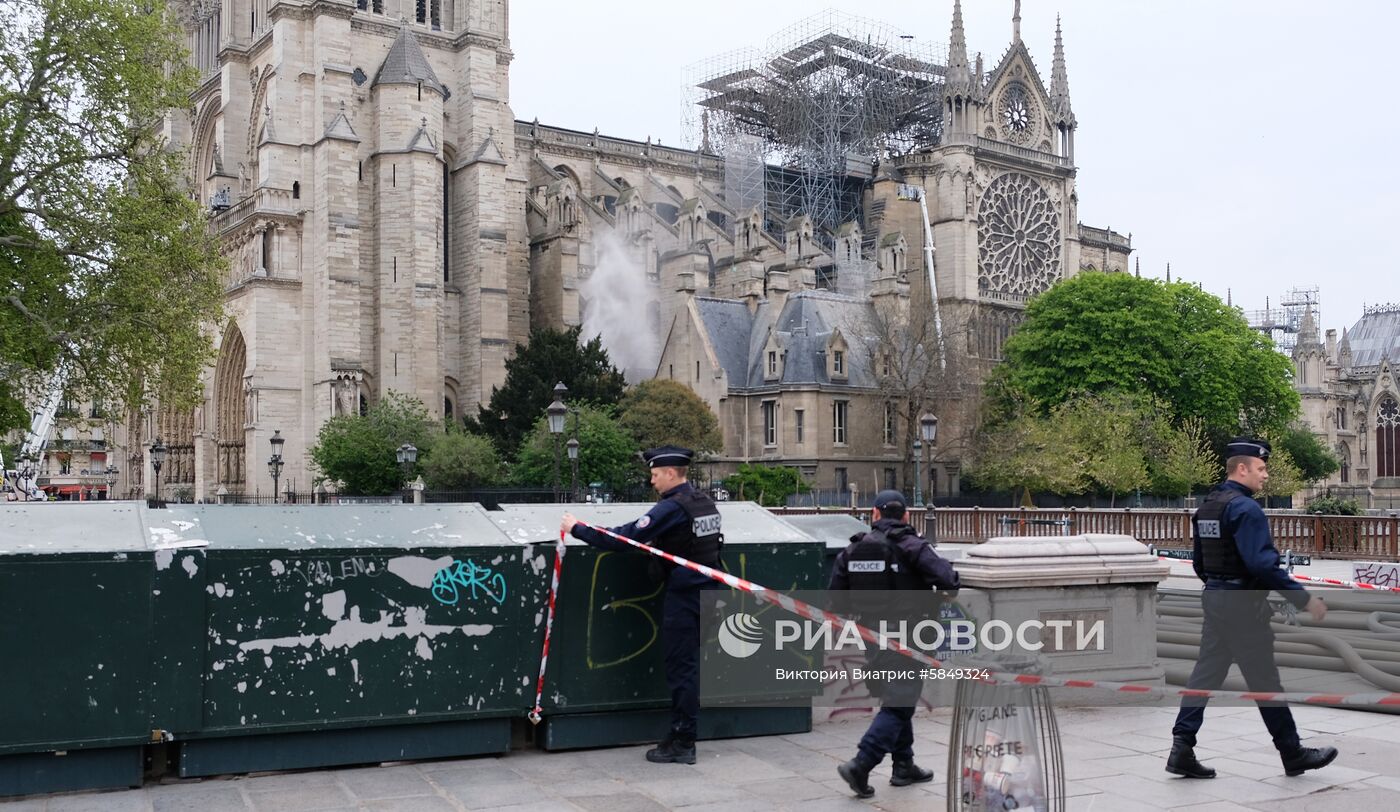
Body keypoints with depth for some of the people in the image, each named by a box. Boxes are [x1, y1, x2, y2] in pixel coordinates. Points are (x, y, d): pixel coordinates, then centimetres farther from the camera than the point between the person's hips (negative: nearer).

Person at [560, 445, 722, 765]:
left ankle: (682, 744, 3)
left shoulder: (672, 507, -17)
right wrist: (656, 543, 20)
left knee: (681, 668, -2)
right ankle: (681, 734, 22)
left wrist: (577, 529, -12)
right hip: (705, 591, 9)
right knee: (688, 666, 14)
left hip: (682, 595, -9)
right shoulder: (705, 501, 10)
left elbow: (625, 539, -20)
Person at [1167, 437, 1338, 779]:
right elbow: (1263, 564, -25)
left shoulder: (1207, 507, 12)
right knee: (1265, 680, 3)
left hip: (1213, 598, 9)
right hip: (1243, 605, -9)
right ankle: (1293, 754, 17)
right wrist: (1305, 599, -21)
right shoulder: (1245, 508, -17)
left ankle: (1182, 750, 4)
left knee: (1206, 673, 7)